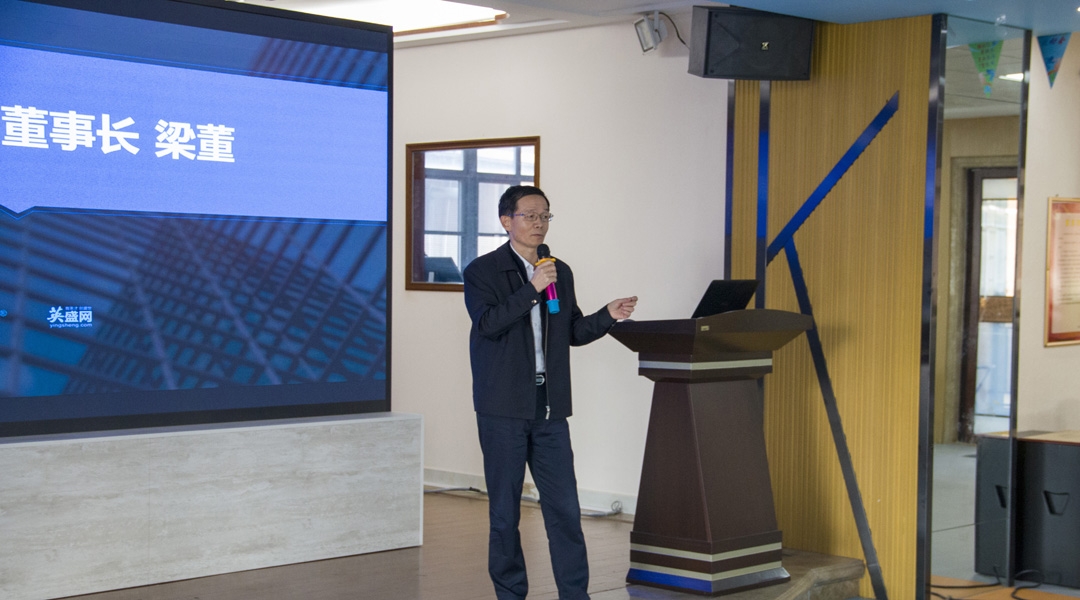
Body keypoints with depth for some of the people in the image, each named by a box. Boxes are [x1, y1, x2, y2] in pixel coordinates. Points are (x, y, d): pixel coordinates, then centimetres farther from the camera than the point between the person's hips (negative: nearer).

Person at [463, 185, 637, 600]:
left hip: (550, 407, 4)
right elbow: (488, 323, -17)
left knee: (564, 507, 1)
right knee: (505, 508, 4)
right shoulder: (482, 271, -2)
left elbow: (573, 332, 17)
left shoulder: (561, 273, 13)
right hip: (504, 407, -4)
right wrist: (532, 289, -21)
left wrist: (608, 316, 0)